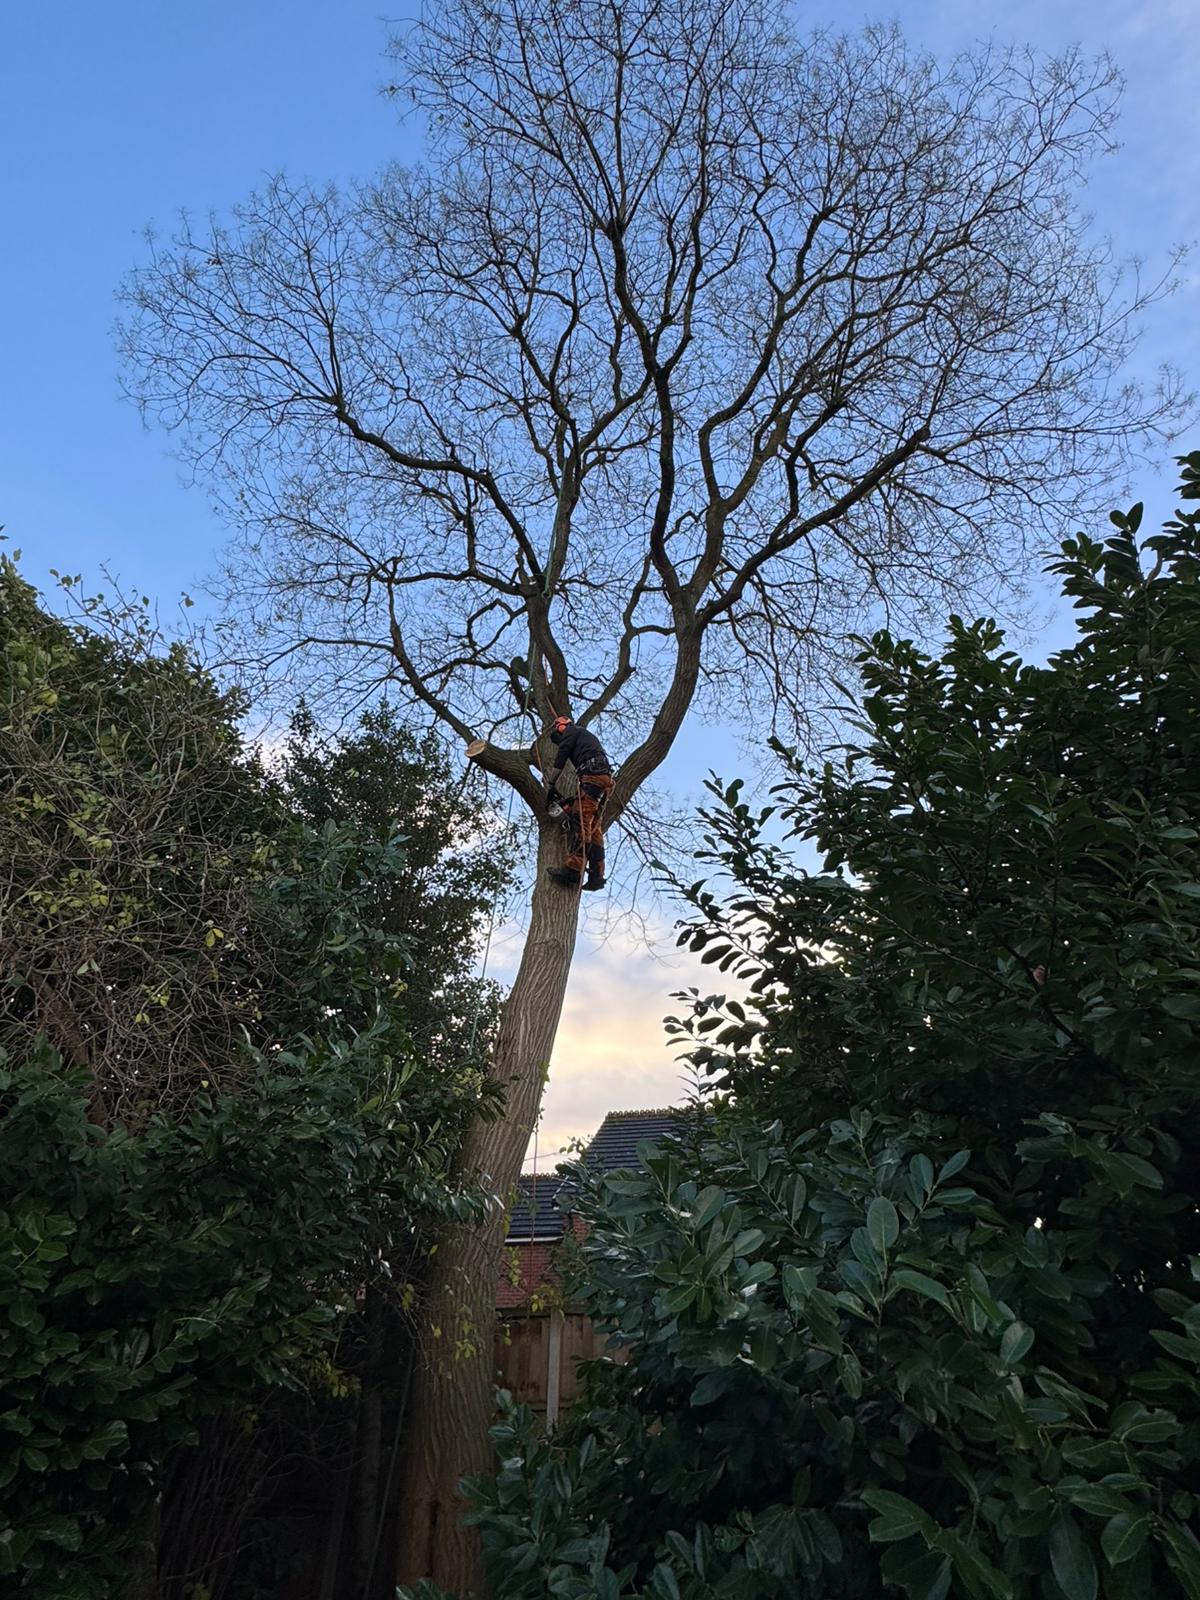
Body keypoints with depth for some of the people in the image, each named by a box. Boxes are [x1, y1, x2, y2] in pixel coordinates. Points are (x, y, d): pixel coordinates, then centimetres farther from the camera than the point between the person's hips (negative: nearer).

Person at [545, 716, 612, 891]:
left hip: (592, 775, -8)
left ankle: (572, 871, -28)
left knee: (581, 823, -17)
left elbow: (560, 759, 5)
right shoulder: (587, 737, 38)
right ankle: (596, 876, -6)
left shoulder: (570, 731, 13)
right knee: (594, 827, 3)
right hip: (606, 778, 8)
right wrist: (578, 796, 27)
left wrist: (551, 786, 9)